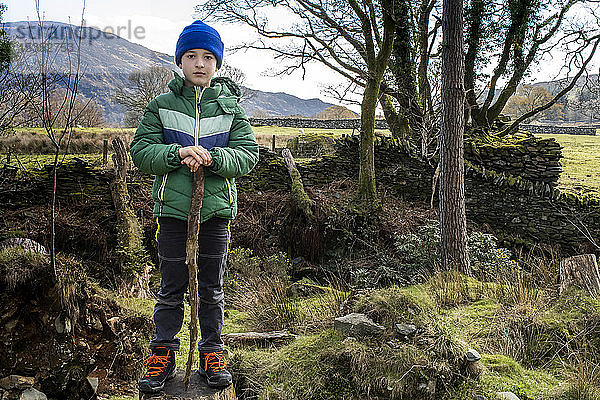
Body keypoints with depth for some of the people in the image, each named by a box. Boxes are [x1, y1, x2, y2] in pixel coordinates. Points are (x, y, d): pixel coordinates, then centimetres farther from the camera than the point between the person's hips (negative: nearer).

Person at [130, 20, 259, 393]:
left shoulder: (231, 106, 4)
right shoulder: (162, 105, 3)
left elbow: (248, 155, -3)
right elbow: (141, 151, -3)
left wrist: (211, 158, -21)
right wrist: (178, 153, -21)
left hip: (216, 207, 1)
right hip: (173, 207, 0)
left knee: (212, 287, 11)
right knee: (172, 287, 8)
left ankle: (212, 354, 26)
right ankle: (163, 355, 23)